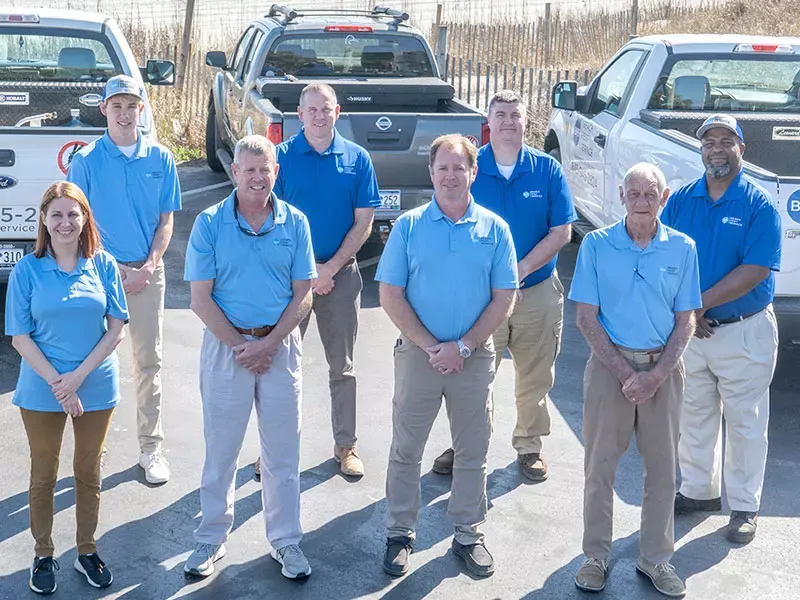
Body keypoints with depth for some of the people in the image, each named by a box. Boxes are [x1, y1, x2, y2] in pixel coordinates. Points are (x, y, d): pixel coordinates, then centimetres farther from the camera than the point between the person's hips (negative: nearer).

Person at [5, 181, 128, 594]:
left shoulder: (103, 265, -4)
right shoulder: (27, 270, -6)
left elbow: (116, 330, -5)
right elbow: (20, 337, -7)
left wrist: (78, 376, -14)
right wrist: (57, 383, -15)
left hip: (96, 387, 1)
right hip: (42, 390, -1)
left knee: (88, 472, 13)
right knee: (44, 474, 11)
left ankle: (87, 552, 28)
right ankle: (43, 555, 26)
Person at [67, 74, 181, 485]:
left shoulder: (160, 158, 2)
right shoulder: (86, 160, -1)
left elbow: (165, 221, 4)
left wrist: (148, 267, -8)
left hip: (147, 272, 1)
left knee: (148, 361, 5)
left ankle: (151, 447, 12)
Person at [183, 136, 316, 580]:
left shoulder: (295, 222, 0)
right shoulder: (209, 224, -4)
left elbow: (303, 296, 0)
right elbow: (201, 299, -5)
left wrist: (268, 343, -10)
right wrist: (239, 346, -11)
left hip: (281, 345, 1)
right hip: (225, 344, -1)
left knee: (283, 452, 8)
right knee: (220, 451, 8)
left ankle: (286, 540, 21)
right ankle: (213, 538, 23)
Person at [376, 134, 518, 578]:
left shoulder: (494, 229, 0)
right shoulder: (409, 226, -1)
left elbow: (504, 299, -1)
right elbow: (391, 296, -3)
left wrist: (462, 346, -11)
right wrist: (430, 346, -11)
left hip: (475, 356, 1)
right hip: (417, 354, 0)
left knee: (473, 453, 10)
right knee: (406, 450, 7)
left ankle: (469, 534, 26)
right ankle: (400, 534, 21)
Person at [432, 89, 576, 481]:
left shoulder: (547, 169, -1)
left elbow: (561, 232, -3)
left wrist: (521, 269, -15)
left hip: (538, 292, 1)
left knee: (535, 379, 12)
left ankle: (529, 447, 29)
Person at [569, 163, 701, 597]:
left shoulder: (682, 248, 0)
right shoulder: (597, 245, -5)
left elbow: (685, 321, 1)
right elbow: (586, 318, -5)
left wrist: (656, 375, -11)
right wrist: (625, 372, -12)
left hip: (663, 368, 2)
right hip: (609, 364, -1)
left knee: (662, 467, 8)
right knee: (600, 464, 5)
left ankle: (656, 558, 23)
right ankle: (596, 555, 20)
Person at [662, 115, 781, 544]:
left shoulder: (759, 206, -10)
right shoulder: (680, 201, 2)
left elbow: (755, 271, -18)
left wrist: (700, 304, -20)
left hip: (744, 332, -4)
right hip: (688, 330, 4)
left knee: (745, 422, 7)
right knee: (694, 416, 16)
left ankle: (744, 506, 20)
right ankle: (699, 490, 33)